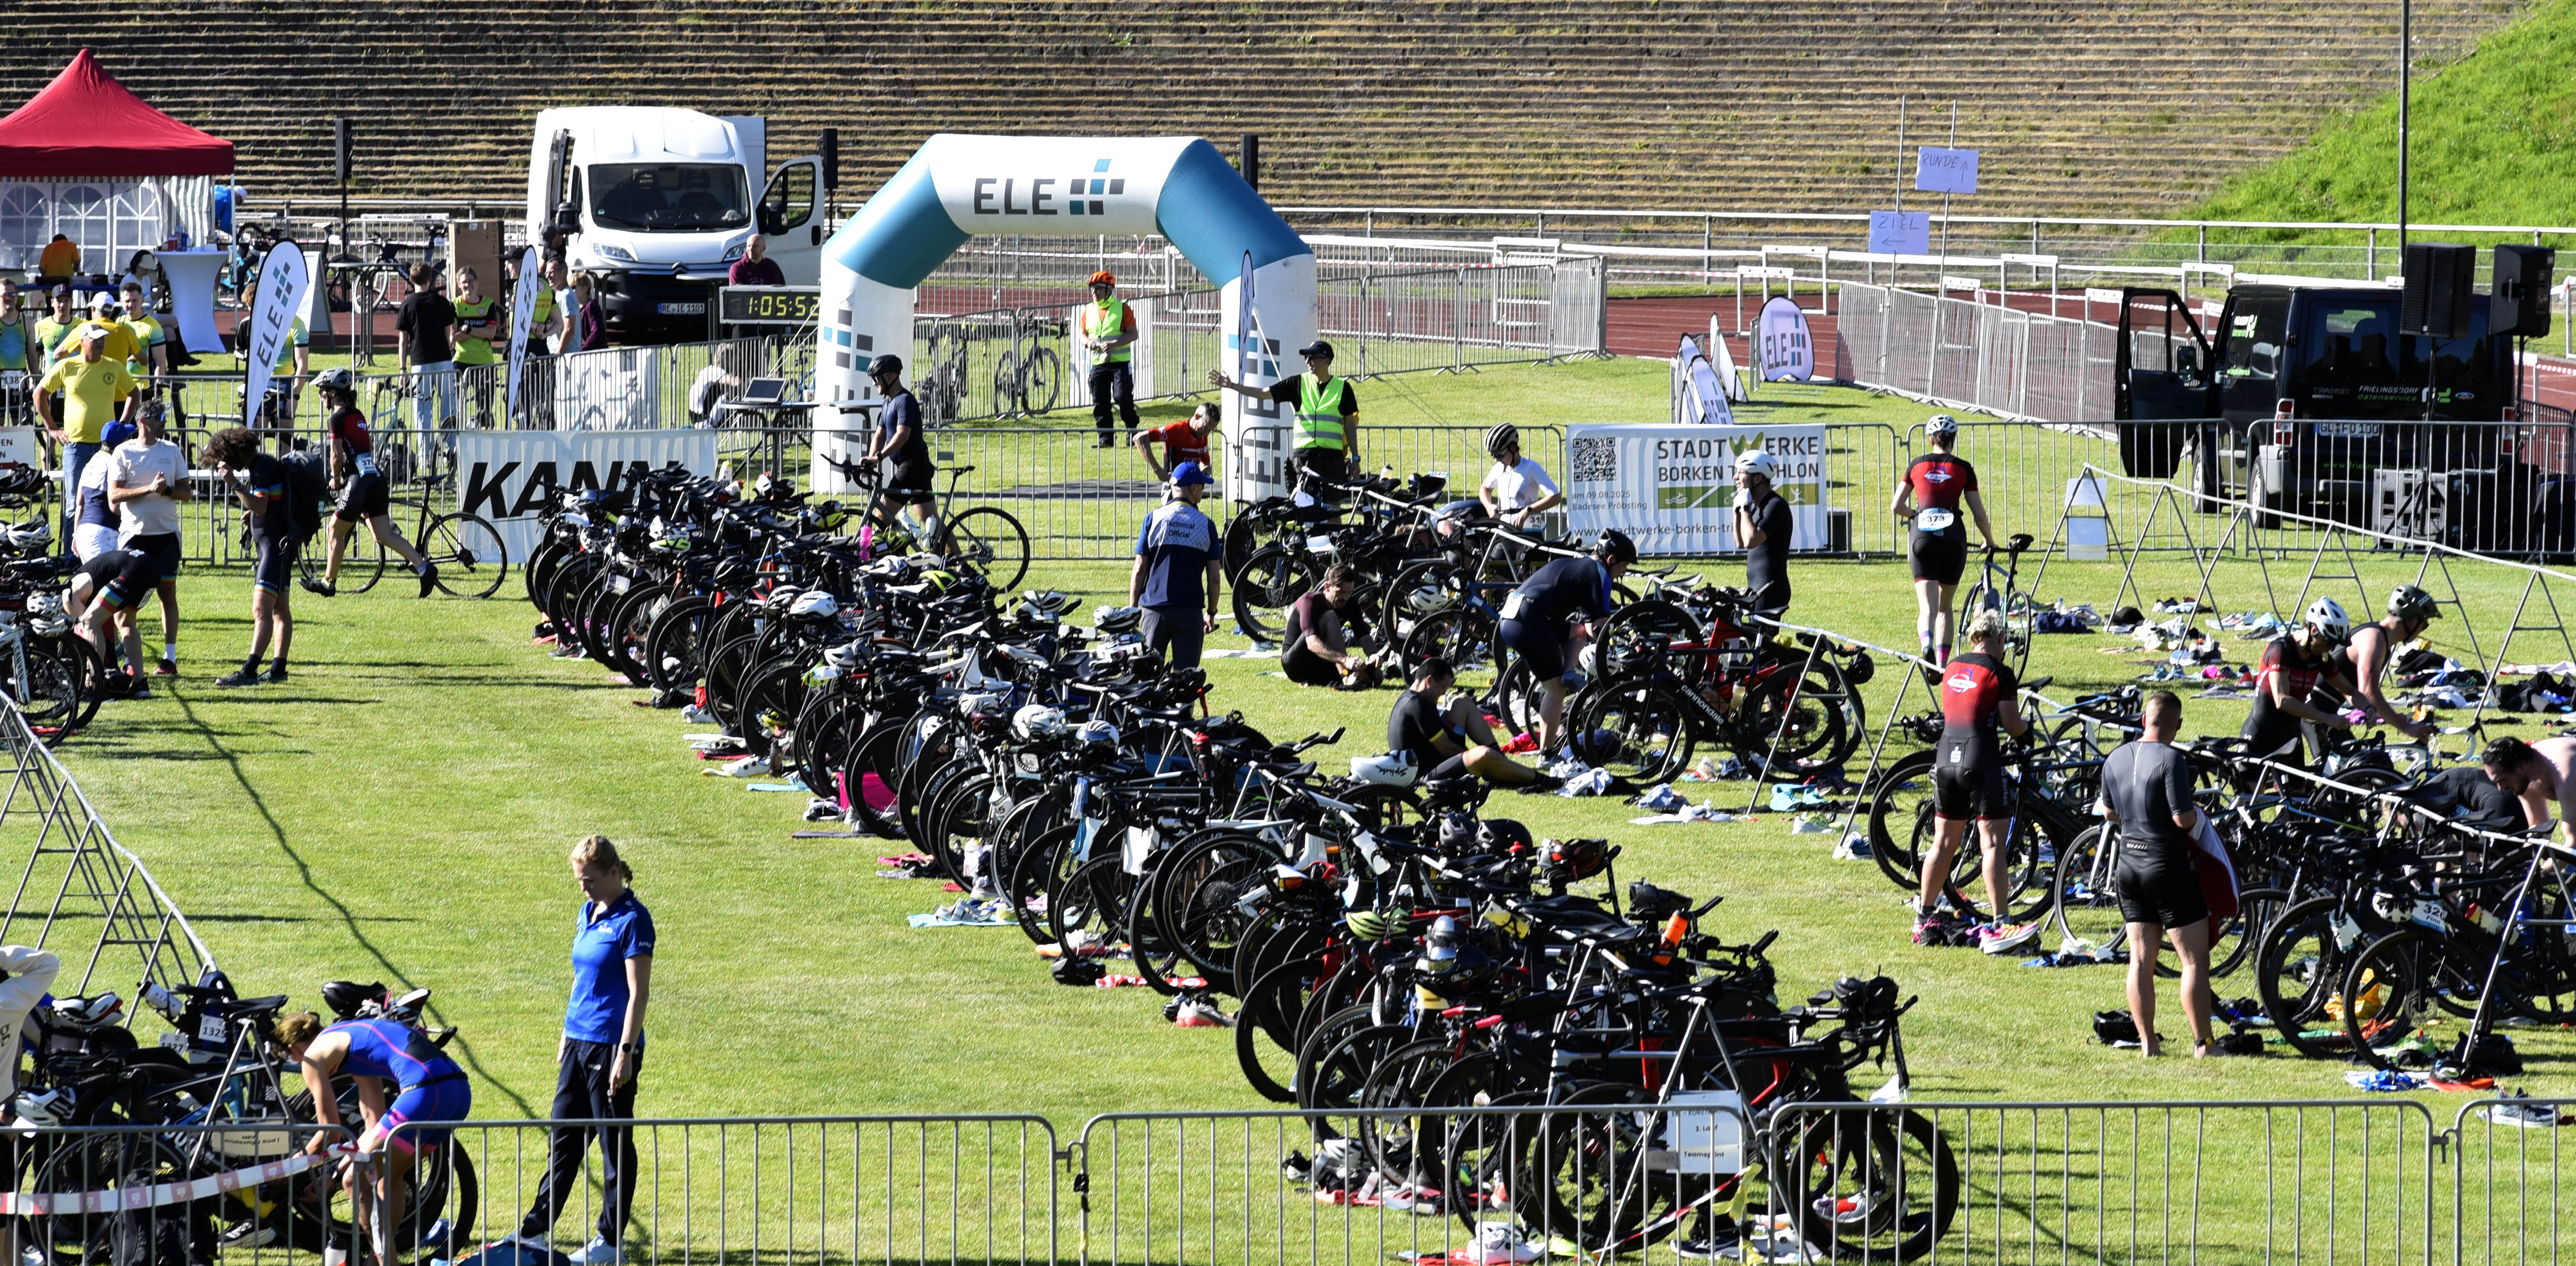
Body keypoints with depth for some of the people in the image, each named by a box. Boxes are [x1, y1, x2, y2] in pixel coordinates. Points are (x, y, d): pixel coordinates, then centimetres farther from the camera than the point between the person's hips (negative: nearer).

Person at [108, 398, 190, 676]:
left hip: (167, 533, 2)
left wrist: (167, 490, -13)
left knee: (168, 593, 3)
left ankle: (170, 658, 7)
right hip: (135, 534, -2)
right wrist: (149, 489, -17)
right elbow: (114, 495, -7)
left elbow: (187, 493, 8)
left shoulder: (172, 451, 8)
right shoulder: (123, 453, 0)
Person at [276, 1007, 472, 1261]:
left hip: (425, 1092, -9)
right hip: (461, 1089, 9)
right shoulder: (353, 1035, 32)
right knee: (388, 1175, 26)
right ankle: (383, 1257, 33)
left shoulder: (314, 1055, 8)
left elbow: (330, 1131, 11)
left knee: (354, 1180, 1)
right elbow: (374, 1119, 34)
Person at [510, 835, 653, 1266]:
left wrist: (626, 1052, -19)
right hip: (579, 1043, 9)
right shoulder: (588, 914, 12)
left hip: (612, 1044, -9)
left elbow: (639, 991, -15)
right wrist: (567, 1036, 20)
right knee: (563, 1140, 12)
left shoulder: (632, 919, -13)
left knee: (615, 1144, 1)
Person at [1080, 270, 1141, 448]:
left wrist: (1114, 344, -19)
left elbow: (1133, 334, -5)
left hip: (1121, 361, -4)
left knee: (1123, 397, -13)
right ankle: (1106, 438, 7)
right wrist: (1088, 342, -5)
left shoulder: (1122, 309, -2)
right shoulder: (1088, 310, 12)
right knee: (1100, 403, 0)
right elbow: (1083, 334, 19)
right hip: (1098, 362, 4)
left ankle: (1132, 431, 9)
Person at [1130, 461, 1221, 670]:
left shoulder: (1153, 519, 0)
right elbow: (1214, 578, 2)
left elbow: (1139, 570, 0)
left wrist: (1132, 608, 8)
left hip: (1155, 610, 0)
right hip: (1190, 612, 0)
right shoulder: (1206, 525, 0)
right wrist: (1211, 612, 15)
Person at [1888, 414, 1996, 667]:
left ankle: (1927, 643, -36)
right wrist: (1990, 542, 21)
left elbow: (1896, 507, 10)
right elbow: (1979, 514, 5)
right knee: (1945, 606, 17)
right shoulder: (1963, 468, 6)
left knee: (1927, 607, -6)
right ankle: (1943, 662, 15)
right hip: (1953, 538, 0)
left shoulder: (1917, 465, 10)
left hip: (1922, 538, 0)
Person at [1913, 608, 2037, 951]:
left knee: (1944, 843, 16)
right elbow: (2012, 724, -7)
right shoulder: (1999, 673, -6)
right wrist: (2027, 728, 16)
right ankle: (1999, 926, -10)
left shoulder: (1952, 668, 12)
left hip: (1946, 758, 6)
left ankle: (1925, 918, 23)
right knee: (1993, 845, -5)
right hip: (1981, 761, -6)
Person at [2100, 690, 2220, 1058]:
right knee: (2195, 958, 1)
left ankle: (2148, 1042, 9)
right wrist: (2197, 816, 0)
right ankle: (2202, 1044, 1)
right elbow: (2183, 818, -21)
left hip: (2129, 862, 7)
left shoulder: (2116, 759, 4)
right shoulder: (2171, 760, -17)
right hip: (2168, 866, -7)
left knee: (2141, 959, 9)